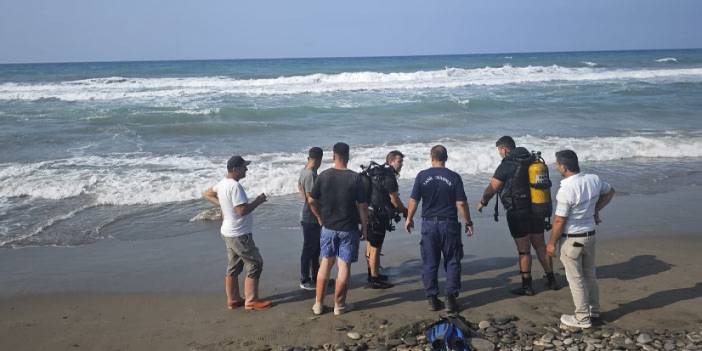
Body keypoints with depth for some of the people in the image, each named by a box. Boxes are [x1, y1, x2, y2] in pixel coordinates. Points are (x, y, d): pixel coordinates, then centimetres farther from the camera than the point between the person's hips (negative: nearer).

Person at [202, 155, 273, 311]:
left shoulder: (222, 183, 5)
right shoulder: (235, 186, -24)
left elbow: (206, 194, 20)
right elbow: (242, 210, -29)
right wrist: (258, 201, -16)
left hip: (229, 232, 10)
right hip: (239, 234, -10)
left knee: (233, 267, 16)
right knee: (255, 264, -1)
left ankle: (233, 299, 24)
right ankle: (251, 301, 1)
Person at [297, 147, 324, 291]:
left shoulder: (304, 171, 5)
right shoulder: (311, 175, -24)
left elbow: (299, 186, 24)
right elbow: (311, 199, -24)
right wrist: (320, 217, -19)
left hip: (309, 217, 10)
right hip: (311, 218, -10)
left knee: (315, 248, 18)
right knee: (309, 249, 0)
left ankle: (315, 277, 29)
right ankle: (305, 281, 9)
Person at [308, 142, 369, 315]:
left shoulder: (323, 176, -4)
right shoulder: (355, 178, -12)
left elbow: (312, 201, 2)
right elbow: (362, 206, -10)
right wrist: (364, 227, 0)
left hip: (328, 228, 3)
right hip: (348, 229, -3)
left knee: (325, 263, 15)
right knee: (344, 266, 6)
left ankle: (318, 304, 19)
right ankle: (339, 305, 14)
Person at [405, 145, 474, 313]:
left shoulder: (422, 176, -2)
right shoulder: (454, 177, -5)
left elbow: (413, 200, -1)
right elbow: (461, 203, -6)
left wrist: (409, 219, 14)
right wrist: (468, 222, 5)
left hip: (429, 224, 1)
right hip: (449, 224, -1)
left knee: (429, 263, 9)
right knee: (452, 262, 9)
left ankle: (432, 299, 12)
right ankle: (451, 297, 7)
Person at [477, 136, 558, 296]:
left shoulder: (507, 165, -13)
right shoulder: (532, 160, 7)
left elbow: (492, 188, -10)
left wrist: (482, 202, 6)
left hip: (518, 212, -7)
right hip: (537, 209, 7)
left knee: (523, 250, 1)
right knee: (540, 245, 17)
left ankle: (527, 286, 9)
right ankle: (551, 280, 24)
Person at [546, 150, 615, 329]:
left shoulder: (566, 190, -26)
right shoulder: (594, 180, -6)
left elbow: (559, 221, -20)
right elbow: (610, 192, 15)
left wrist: (551, 243, -8)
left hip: (571, 239, -7)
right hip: (590, 234, 7)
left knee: (576, 279, 7)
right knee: (590, 274, 22)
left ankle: (582, 318, 16)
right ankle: (594, 309, 36)